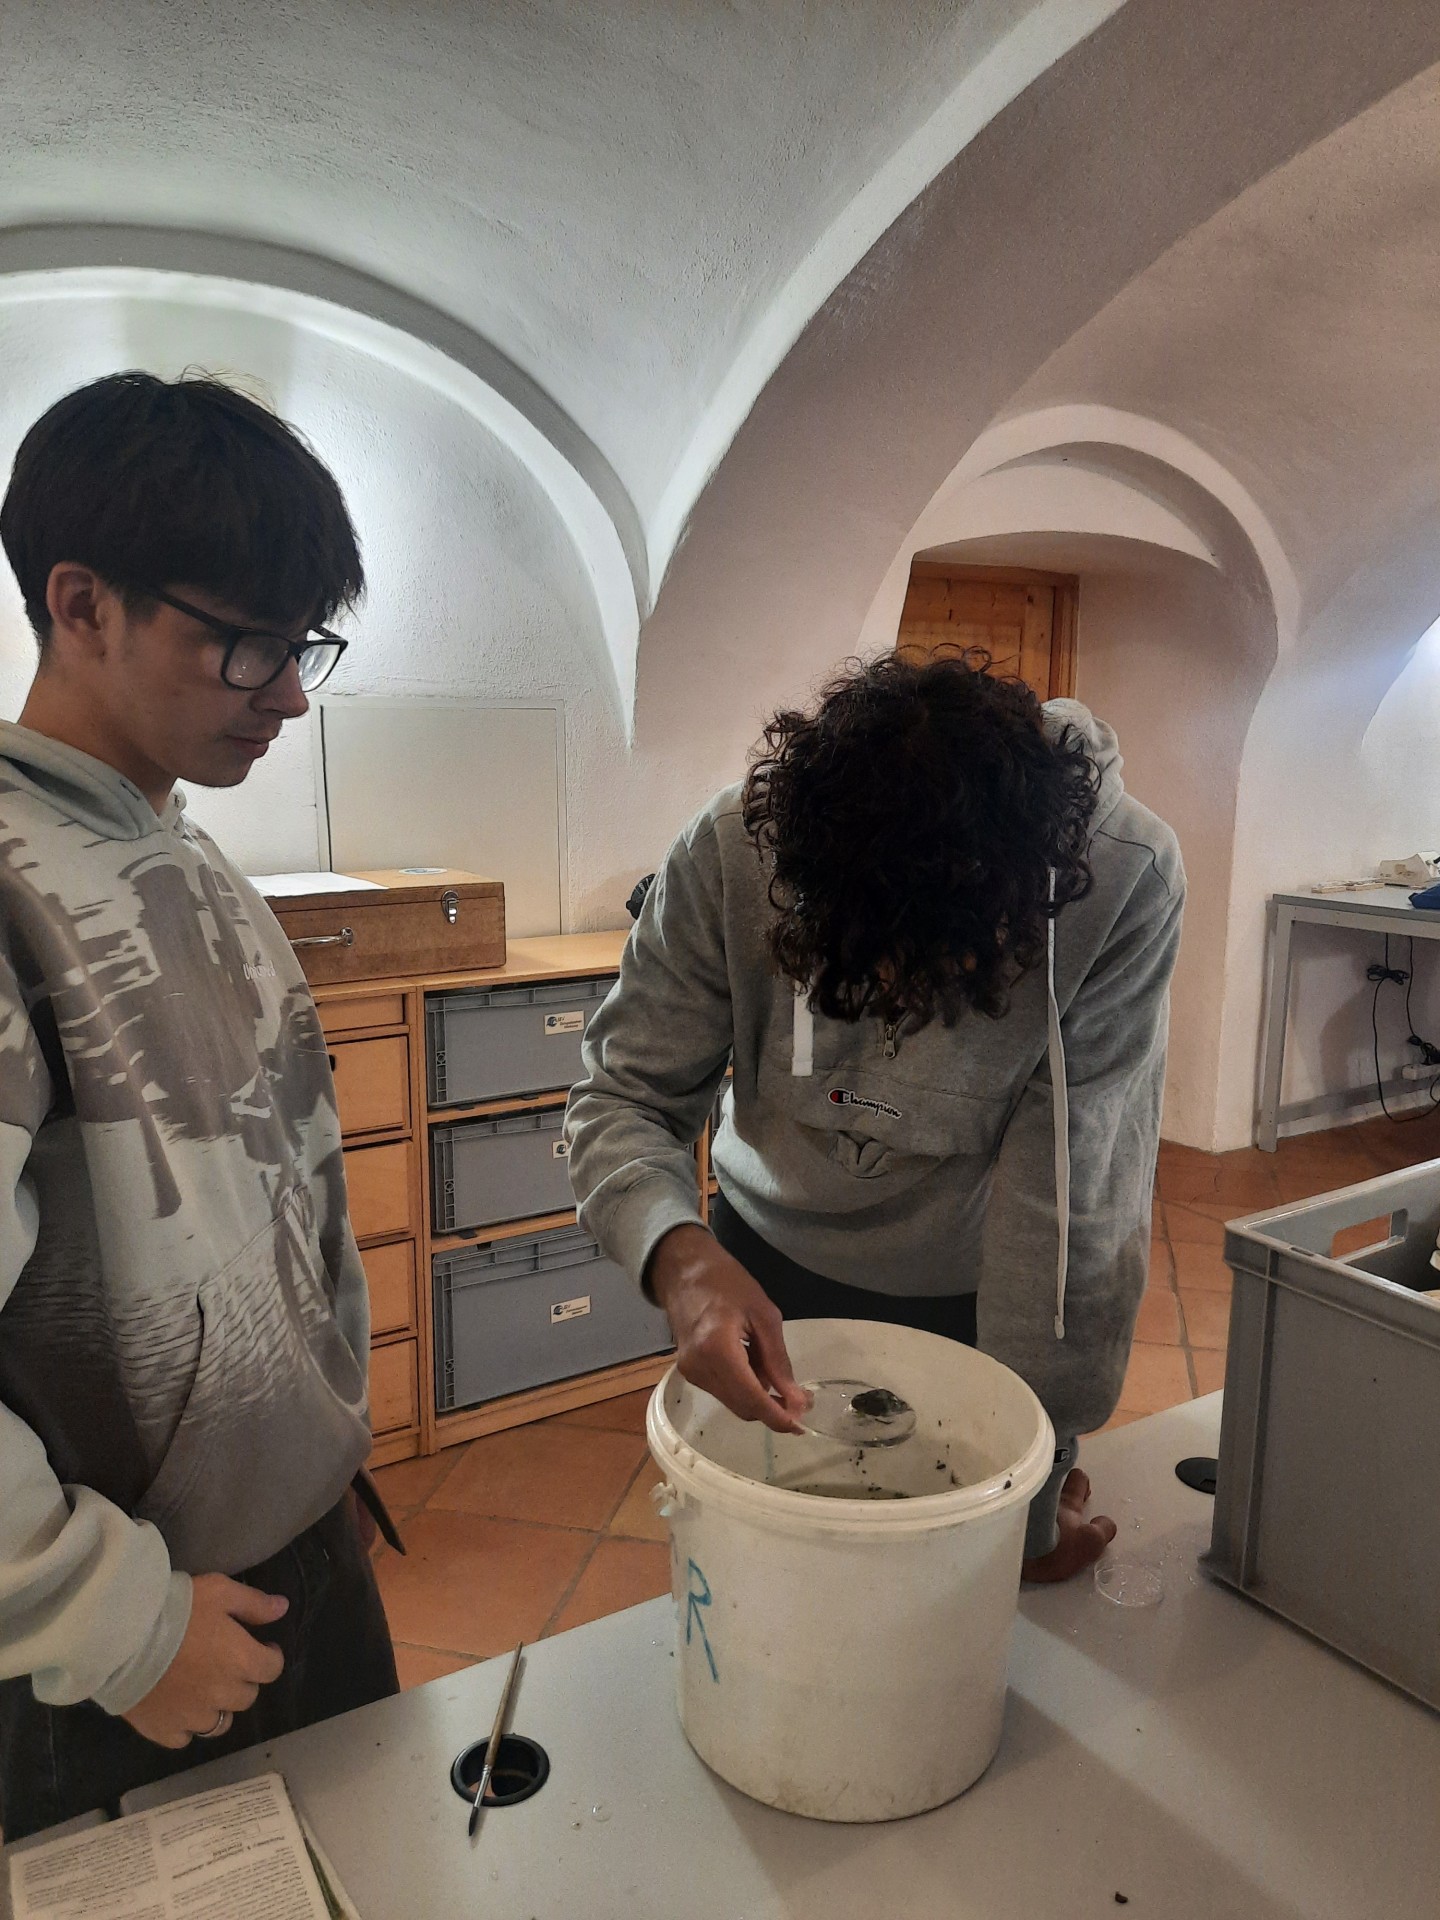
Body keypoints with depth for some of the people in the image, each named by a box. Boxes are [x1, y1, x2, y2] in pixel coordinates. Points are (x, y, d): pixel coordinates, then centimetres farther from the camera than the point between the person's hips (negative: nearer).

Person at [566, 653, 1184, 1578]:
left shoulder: (1127, 880, -31)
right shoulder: (732, 851, -27)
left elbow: (1074, 1187, -28)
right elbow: (625, 1097, -18)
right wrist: (679, 1255, -40)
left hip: (975, 1296, -1)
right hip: (768, 1267, 2)